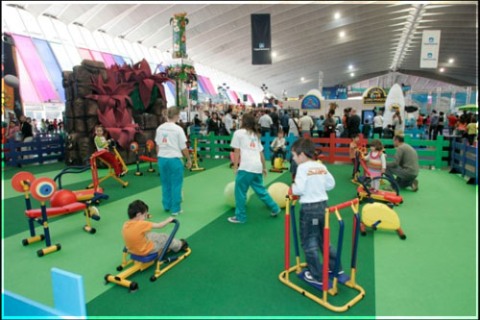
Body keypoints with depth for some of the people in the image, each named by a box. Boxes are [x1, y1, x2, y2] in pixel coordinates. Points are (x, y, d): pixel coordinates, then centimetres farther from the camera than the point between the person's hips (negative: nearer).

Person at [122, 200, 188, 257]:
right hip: (145, 251, -7)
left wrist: (146, 217, 22)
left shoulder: (126, 224, -9)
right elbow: (159, 226, -19)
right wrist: (168, 220, -2)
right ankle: (180, 245, 38)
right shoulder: (141, 224, -31)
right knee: (166, 238, 12)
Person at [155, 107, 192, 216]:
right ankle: (175, 209, 12)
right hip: (174, 159, -5)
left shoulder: (160, 128, 4)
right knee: (175, 184, 6)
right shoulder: (178, 129, -12)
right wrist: (189, 159, 4)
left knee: (165, 183, 18)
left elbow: (158, 146, 10)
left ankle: (167, 206, 29)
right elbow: (183, 147, -8)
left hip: (162, 159, 6)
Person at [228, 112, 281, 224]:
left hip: (246, 167, -7)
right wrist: (264, 167, 28)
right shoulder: (256, 134, 23)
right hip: (257, 167, 7)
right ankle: (275, 209, 29)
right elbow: (261, 153, 22)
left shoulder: (238, 132, 5)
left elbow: (237, 152, 0)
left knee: (240, 191, 5)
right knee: (260, 190, 21)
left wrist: (235, 167, 3)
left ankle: (240, 216, 10)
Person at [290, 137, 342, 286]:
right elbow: (331, 184, 9)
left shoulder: (302, 168, -14)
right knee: (323, 239, 23)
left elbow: (299, 189, -21)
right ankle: (335, 267, 34)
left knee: (309, 242, 6)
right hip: (322, 204, 7)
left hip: (309, 207, -7)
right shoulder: (322, 166, 6)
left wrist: (292, 187, -1)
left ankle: (317, 276, 14)